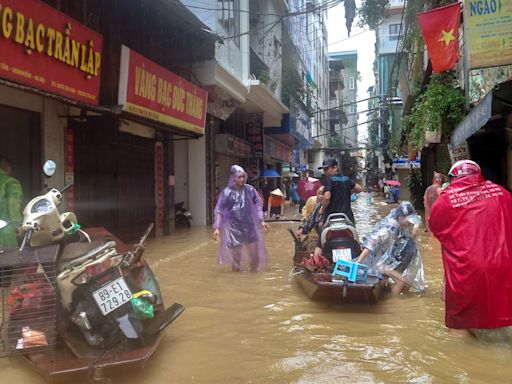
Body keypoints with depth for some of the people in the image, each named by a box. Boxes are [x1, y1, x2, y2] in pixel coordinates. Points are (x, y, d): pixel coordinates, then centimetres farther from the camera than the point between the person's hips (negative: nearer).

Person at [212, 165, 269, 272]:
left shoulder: (249, 189, -2)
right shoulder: (227, 192, -10)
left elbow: (257, 205, 8)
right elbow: (219, 211, -7)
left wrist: (261, 220, 4)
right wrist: (217, 228, -13)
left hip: (249, 226, 3)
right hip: (234, 227, -3)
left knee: (255, 254, 4)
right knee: (236, 256, 1)